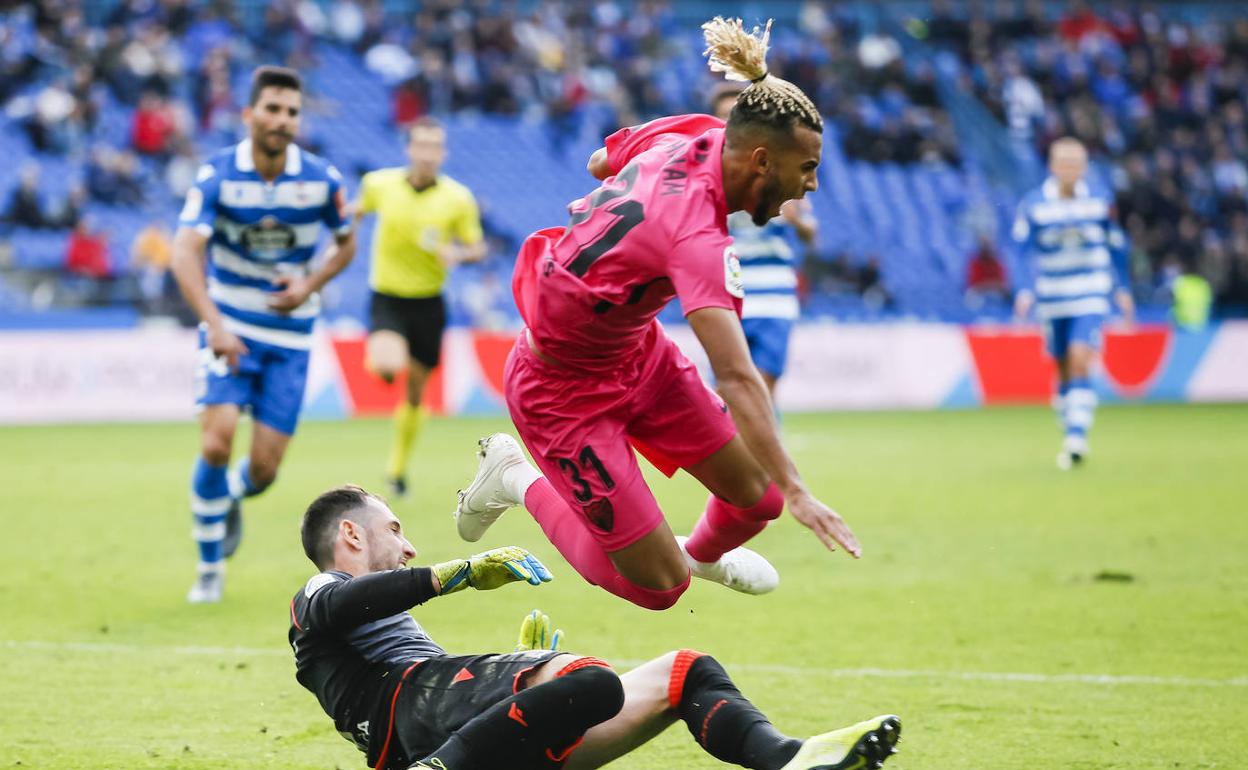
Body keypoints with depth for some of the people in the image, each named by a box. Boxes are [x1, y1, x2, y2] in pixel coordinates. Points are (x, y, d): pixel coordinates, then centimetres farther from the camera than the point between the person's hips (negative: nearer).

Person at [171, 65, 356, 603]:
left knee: (264, 469, -3)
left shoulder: (322, 180, -7)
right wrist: (214, 324, -37)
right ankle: (210, 569, 0)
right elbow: (185, 252, -23)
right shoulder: (217, 175, -13)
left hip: (289, 333, 2)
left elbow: (346, 244, 10)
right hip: (228, 328, -2)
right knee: (216, 441, -19)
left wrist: (310, 284, -10)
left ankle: (233, 497, 37)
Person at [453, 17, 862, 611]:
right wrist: (795, 491, -47)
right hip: (564, 389, -9)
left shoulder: (686, 136, -12)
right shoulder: (698, 237, -37)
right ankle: (518, 479, 17)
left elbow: (602, 163, 10)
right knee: (658, 587, -3)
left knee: (754, 498, 7)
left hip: (633, 351, 9)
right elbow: (736, 377, -44)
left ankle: (705, 553, 44)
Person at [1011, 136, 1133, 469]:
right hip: (1052, 301, 1)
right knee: (1064, 371, 8)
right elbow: (1026, 252, -4)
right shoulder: (1033, 205, -4)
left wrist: (1122, 289, 14)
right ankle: (1071, 438, 22)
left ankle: (1077, 437, -20)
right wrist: (1025, 291, -17)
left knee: (1080, 361, -17)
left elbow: (1116, 248, 12)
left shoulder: (1100, 202, 0)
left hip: (1091, 298, -1)